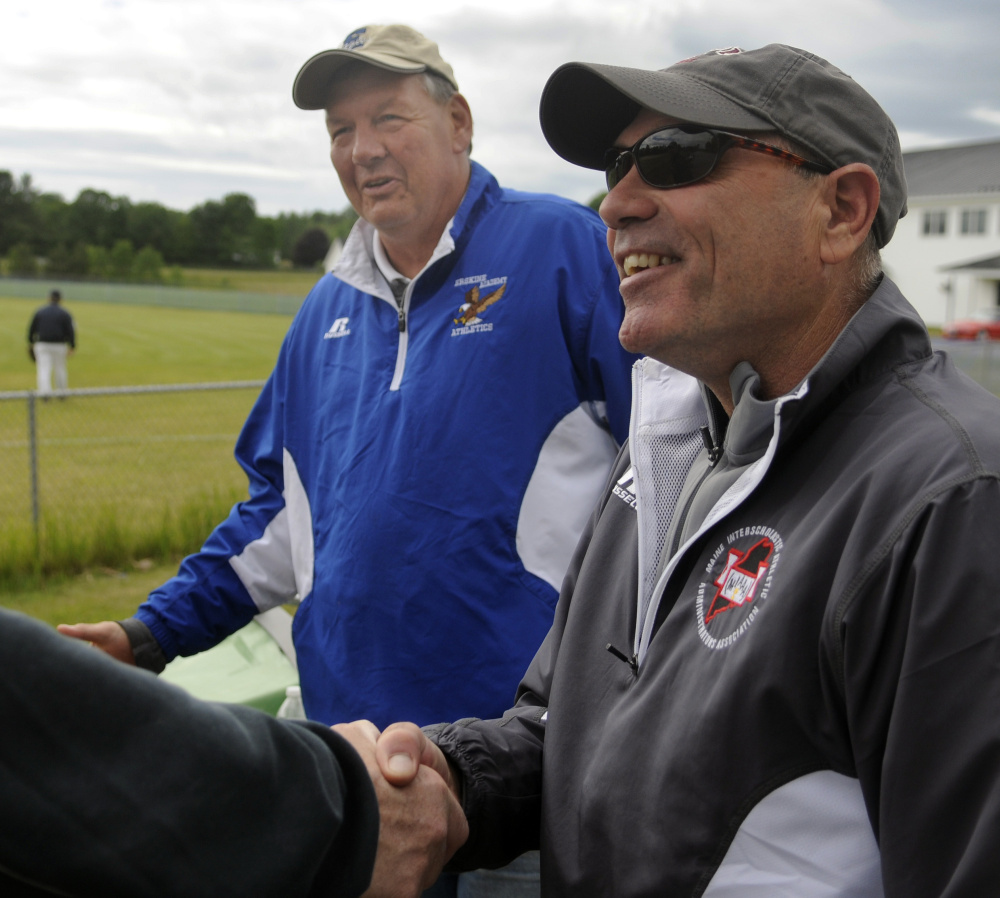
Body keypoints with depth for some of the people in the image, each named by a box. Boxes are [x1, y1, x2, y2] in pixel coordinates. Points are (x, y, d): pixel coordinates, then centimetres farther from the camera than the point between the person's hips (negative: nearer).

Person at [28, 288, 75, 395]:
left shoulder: (39, 312, 5)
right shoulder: (65, 314, -2)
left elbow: (31, 329, 8)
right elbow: (70, 331, -10)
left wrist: (30, 343, 22)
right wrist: (72, 347, -6)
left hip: (42, 345, 1)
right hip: (59, 346, -1)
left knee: (44, 369, -3)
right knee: (60, 369, 13)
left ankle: (45, 392, -20)